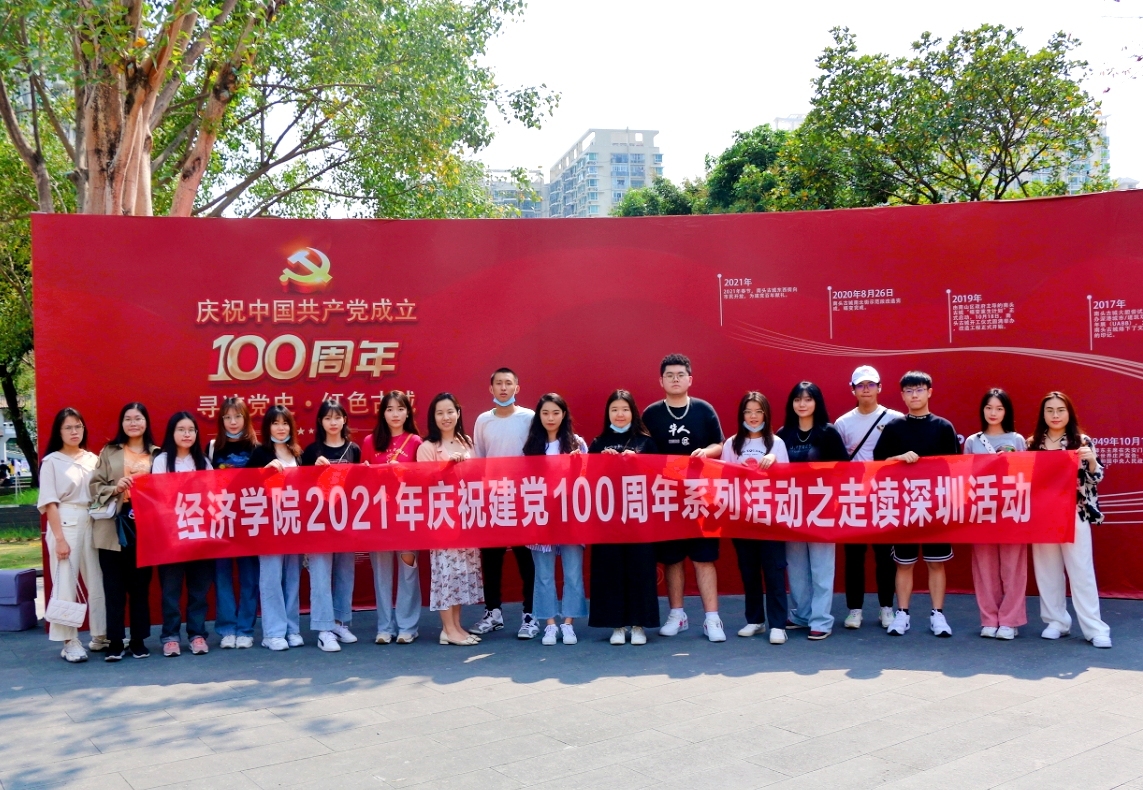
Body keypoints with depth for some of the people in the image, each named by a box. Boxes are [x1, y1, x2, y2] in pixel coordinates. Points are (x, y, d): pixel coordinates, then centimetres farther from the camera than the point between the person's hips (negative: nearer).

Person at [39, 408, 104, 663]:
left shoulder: (93, 459, 10)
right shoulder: (51, 461, -1)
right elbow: (49, 502, -6)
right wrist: (59, 537, -13)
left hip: (91, 524, 4)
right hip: (64, 525, -4)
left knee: (98, 582, 7)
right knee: (66, 584, -2)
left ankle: (100, 636, 18)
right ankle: (70, 642, 5)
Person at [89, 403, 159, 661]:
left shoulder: (157, 454, 8)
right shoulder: (109, 452, 8)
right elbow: (95, 486, 3)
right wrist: (115, 489, -14)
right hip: (113, 526, 0)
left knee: (140, 584, 7)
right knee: (114, 586, 1)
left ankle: (138, 640, 15)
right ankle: (115, 641, 7)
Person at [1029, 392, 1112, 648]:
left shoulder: (1082, 441, 1)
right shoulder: (1033, 443, 7)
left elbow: (1096, 477, 1)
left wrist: (1091, 459, -19)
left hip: (1074, 515, -3)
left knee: (1081, 570, -3)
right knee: (1047, 570, 7)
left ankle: (1095, 628, 1)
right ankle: (1056, 621, 17)